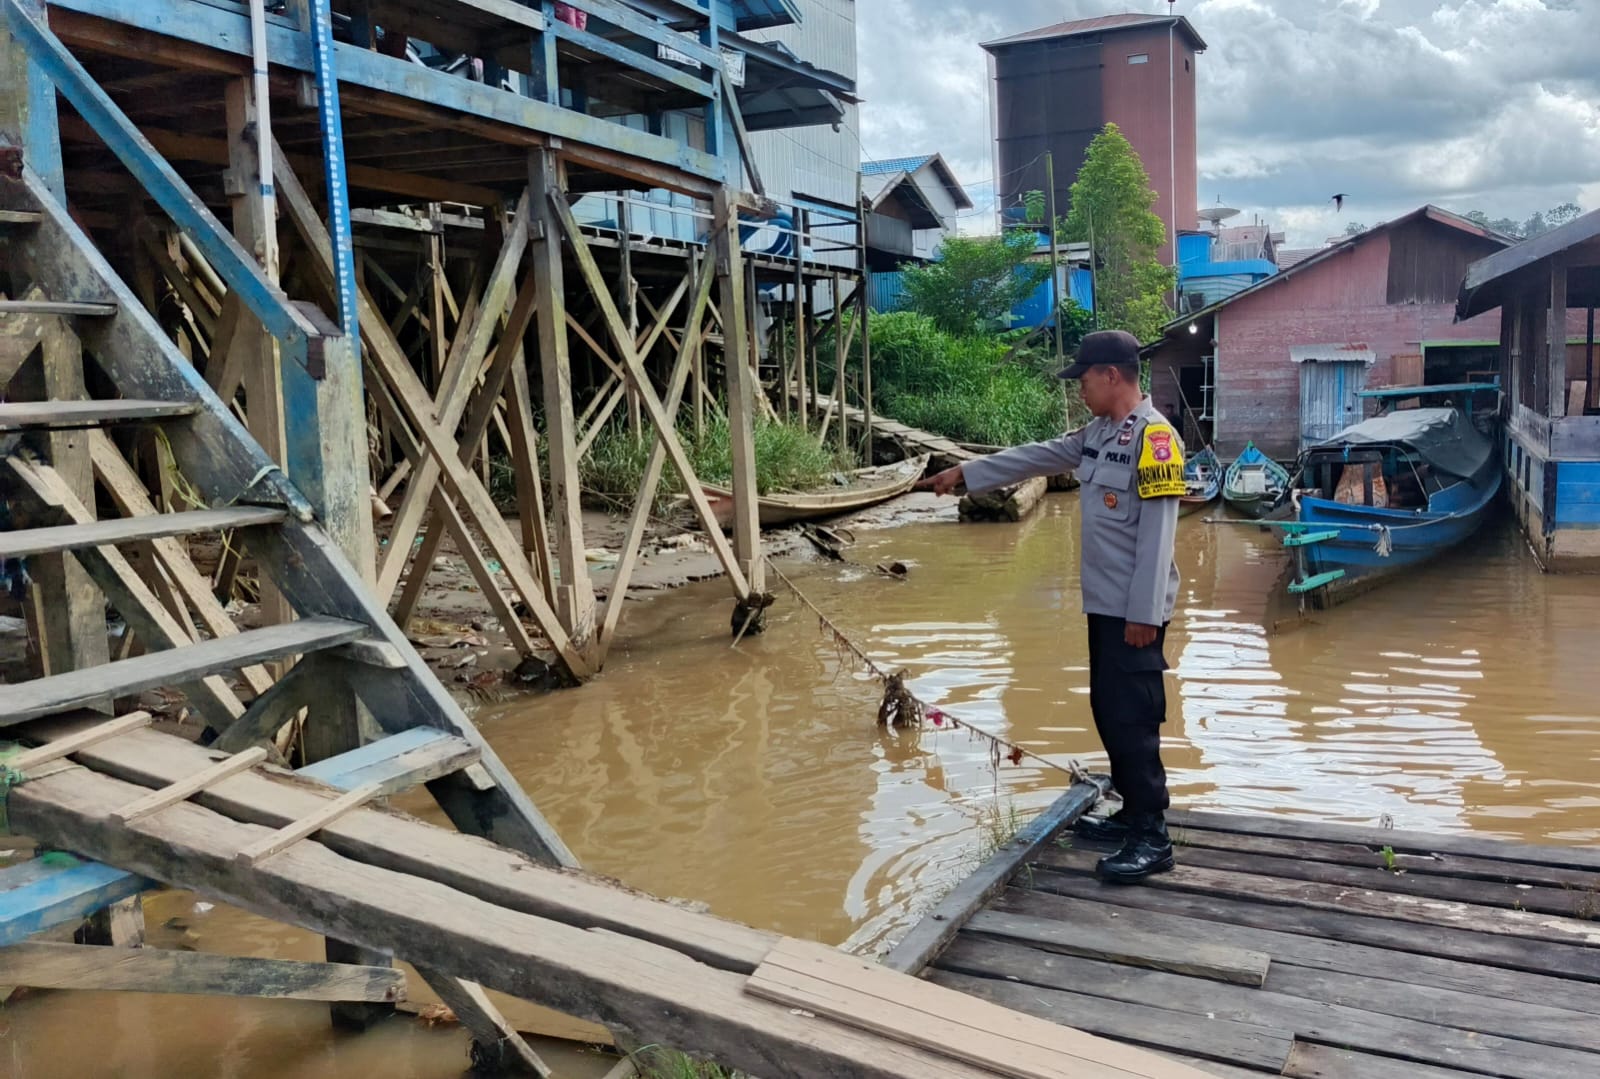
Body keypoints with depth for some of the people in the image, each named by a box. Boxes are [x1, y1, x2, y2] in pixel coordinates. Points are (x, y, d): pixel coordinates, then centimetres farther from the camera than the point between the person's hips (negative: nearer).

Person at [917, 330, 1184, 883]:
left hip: (1134, 610, -9)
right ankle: (1134, 813, 25)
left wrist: (1143, 613, -21)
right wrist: (962, 474, 22)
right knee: (1107, 711, 14)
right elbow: (1034, 457, 21)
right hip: (1104, 603, 10)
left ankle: (1152, 837, 0)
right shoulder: (1098, 433, 12)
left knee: (1132, 718, -7)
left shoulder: (1154, 437, -16)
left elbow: (1157, 533, -20)